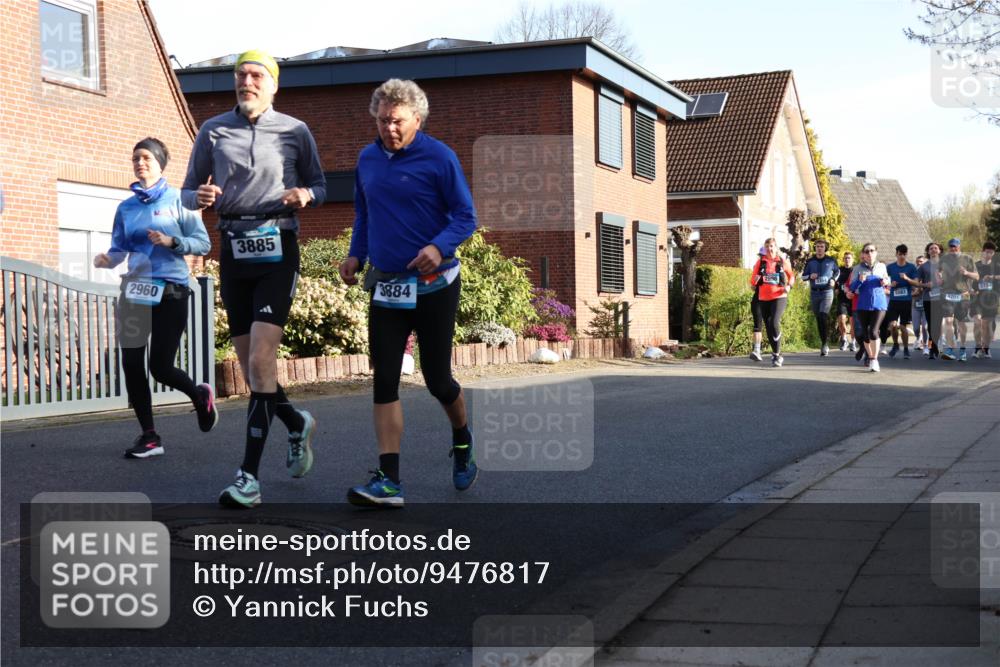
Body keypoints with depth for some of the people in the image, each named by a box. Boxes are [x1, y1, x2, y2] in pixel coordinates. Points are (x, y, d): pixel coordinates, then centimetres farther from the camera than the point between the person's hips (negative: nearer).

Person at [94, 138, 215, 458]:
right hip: (135, 290, 4)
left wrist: (171, 241, -17)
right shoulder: (126, 208, 11)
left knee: (160, 368, -5)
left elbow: (202, 243, -2)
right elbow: (119, 250, 10)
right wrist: (107, 259, -12)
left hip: (171, 291, -4)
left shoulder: (178, 200, 0)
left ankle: (201, 395, 27)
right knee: (131, 365, -1)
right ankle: (149, 436, 11)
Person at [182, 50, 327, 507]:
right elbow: (189, 190, 11)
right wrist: (200, 197, -12)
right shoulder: (213, 131, 8)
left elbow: (320, 186, 11)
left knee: (261, 360, -15)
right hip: (233, 249, 4)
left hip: (277, 249, -3)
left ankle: (249, 475, -13)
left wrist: (306, 195, -12)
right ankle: (297, 423, 37)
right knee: (250, 366, 8)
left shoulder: (295, 131, 3)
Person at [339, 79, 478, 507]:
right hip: (385, 286, 4)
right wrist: (355, 254, 5)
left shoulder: (439, 158, -9)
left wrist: (439, 247, -26)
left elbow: (465, 216, -8)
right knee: (384, 380, -5)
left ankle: (462, 441, 37)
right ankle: (388, 481, -6)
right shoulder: (367, 159, 8)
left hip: (433, 285, -4)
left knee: (437, 379, 5)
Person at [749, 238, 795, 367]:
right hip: (764, 298, 3)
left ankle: (776, 354, -14)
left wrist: (789, 286, -2)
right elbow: (753, 282, 9)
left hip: (779, 297, -3)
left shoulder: (783, 262, 2)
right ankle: (776, 354, 24)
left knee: (774, 323, -22)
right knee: (768, 327, 8)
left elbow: (791, 275, 17)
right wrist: (754, 281, -15)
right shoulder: (760, 262, 5)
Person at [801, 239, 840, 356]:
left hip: (827, 292, -3)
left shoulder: (831, 261, 3)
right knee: (818, 319, 6)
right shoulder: (810, 262, 7)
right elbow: (803, 276, 13)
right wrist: (810, 276, -9)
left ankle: (825, 343, -19)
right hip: (814, 293, 3)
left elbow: (837, 271, 20)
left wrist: (834, 279, 0)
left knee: (824, 315, -21)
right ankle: (823, 344, 17)